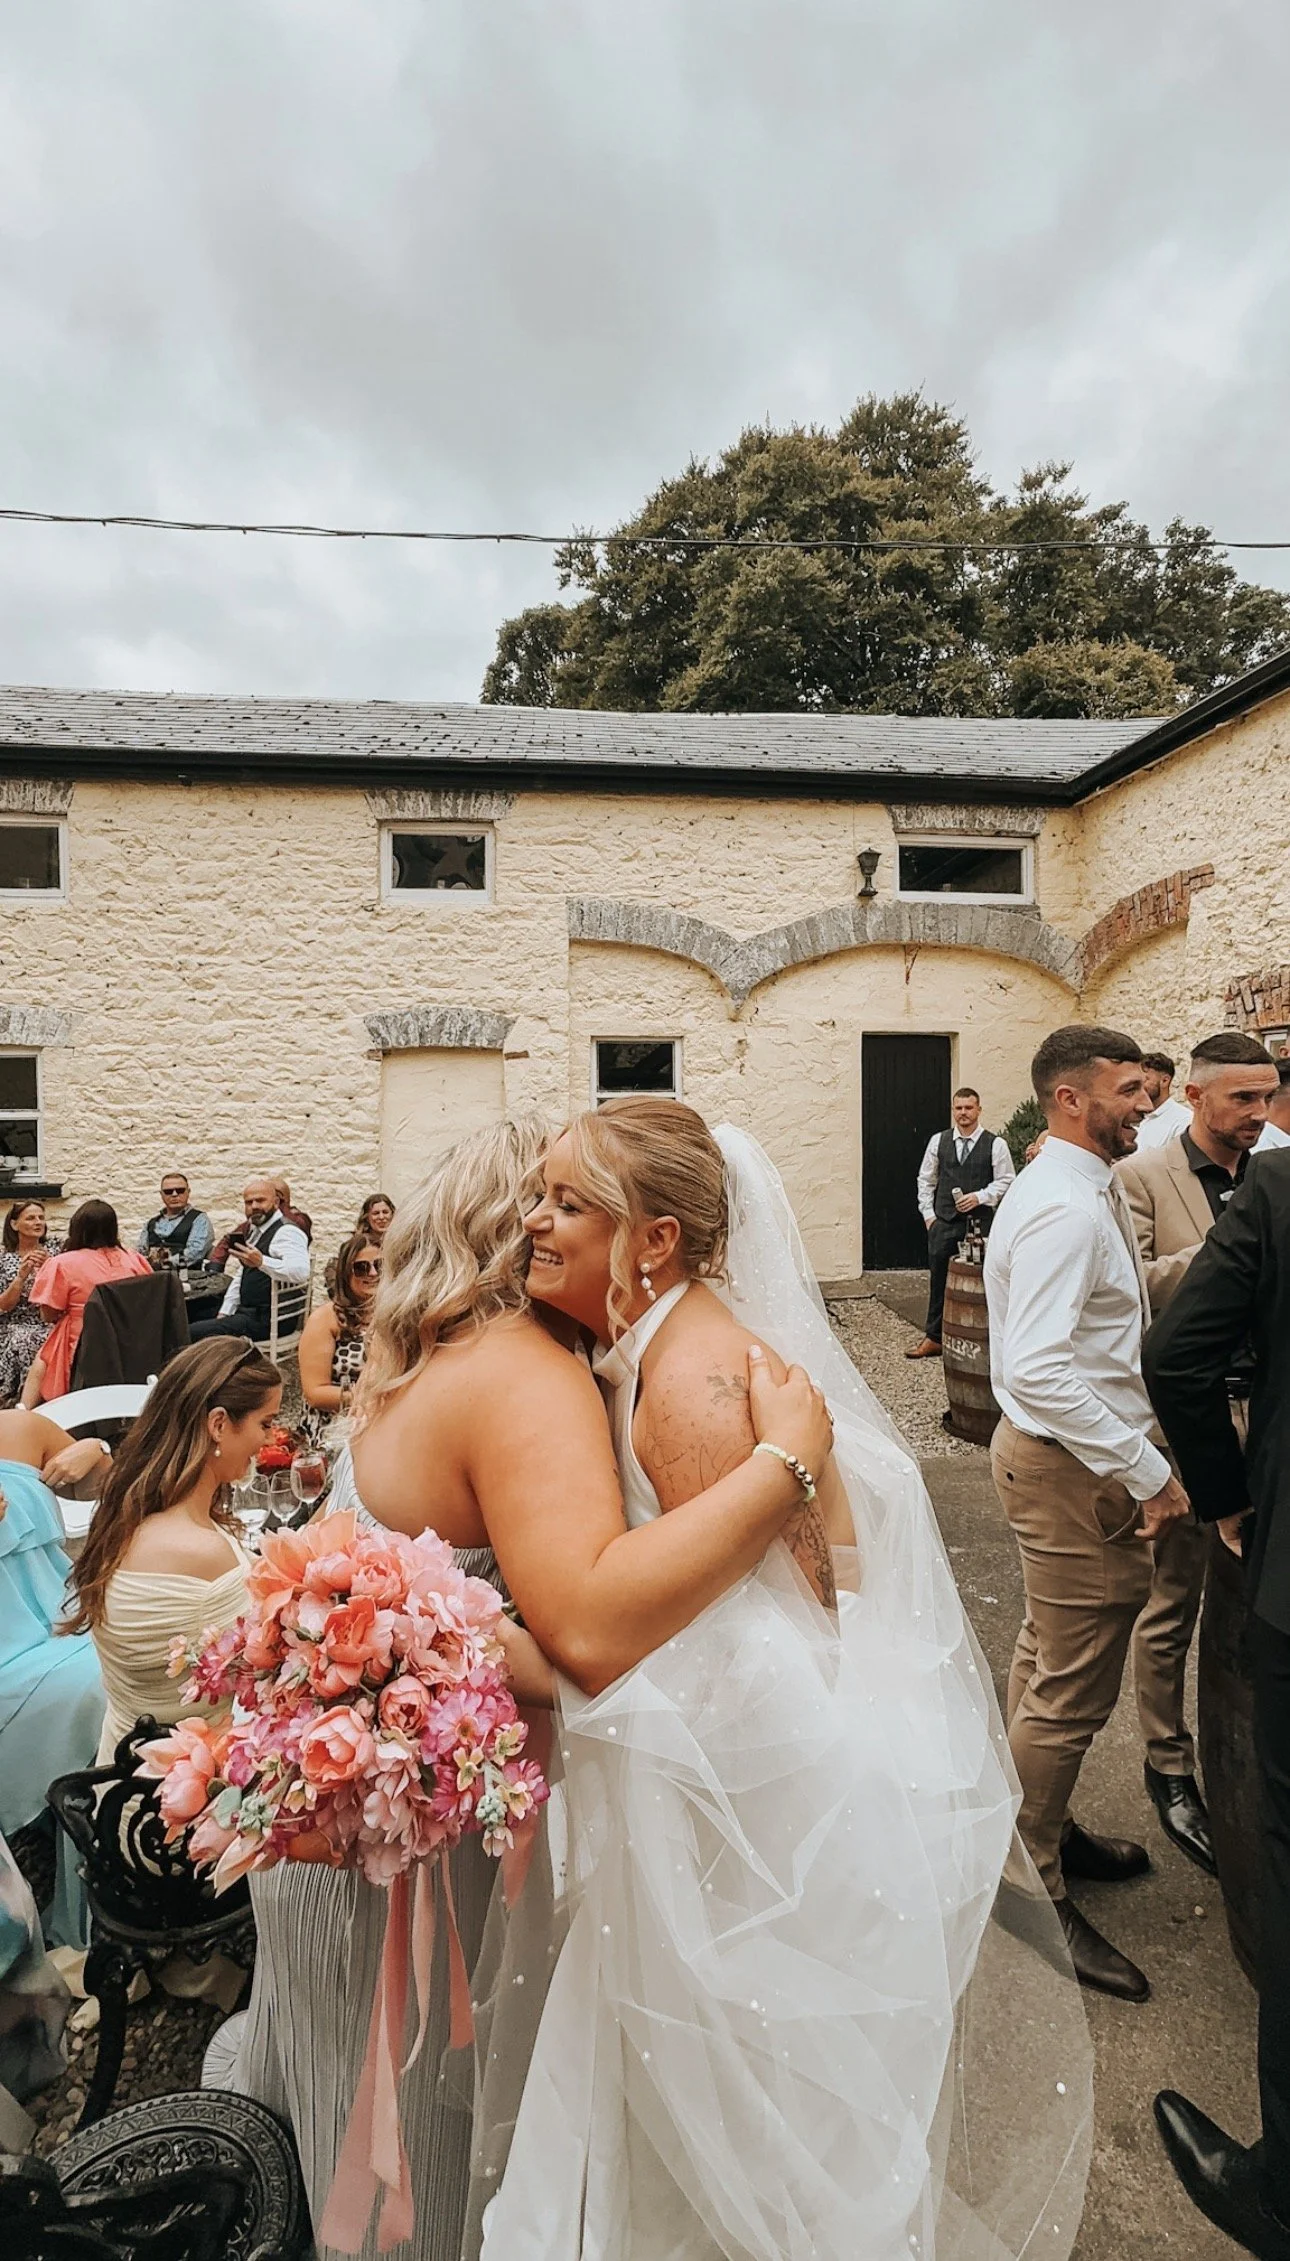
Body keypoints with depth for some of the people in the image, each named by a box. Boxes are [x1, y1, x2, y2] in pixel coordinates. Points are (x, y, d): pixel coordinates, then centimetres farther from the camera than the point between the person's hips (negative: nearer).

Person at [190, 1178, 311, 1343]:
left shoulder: (286, 1232, -13)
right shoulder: (253, 1231, 19)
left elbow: (301, 1271, -31)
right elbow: (240, 1277, 26)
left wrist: (261, 1262, -41)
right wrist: (224, 1312, 15)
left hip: (267, 1319, -10)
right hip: (247, 1311, 10)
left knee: (194, 1333, -19)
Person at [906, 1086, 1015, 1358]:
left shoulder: (994, 1144, -2)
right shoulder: (938, 1141, 6)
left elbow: (1006, 1181, 0)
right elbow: (926, 1180, 12)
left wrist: (979, 1197, -13)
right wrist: (928, 1214, 5)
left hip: (980, 1223, -2)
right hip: (943, 1223, 3)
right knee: (939, 1281, 8)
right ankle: (933, 1338, 19)